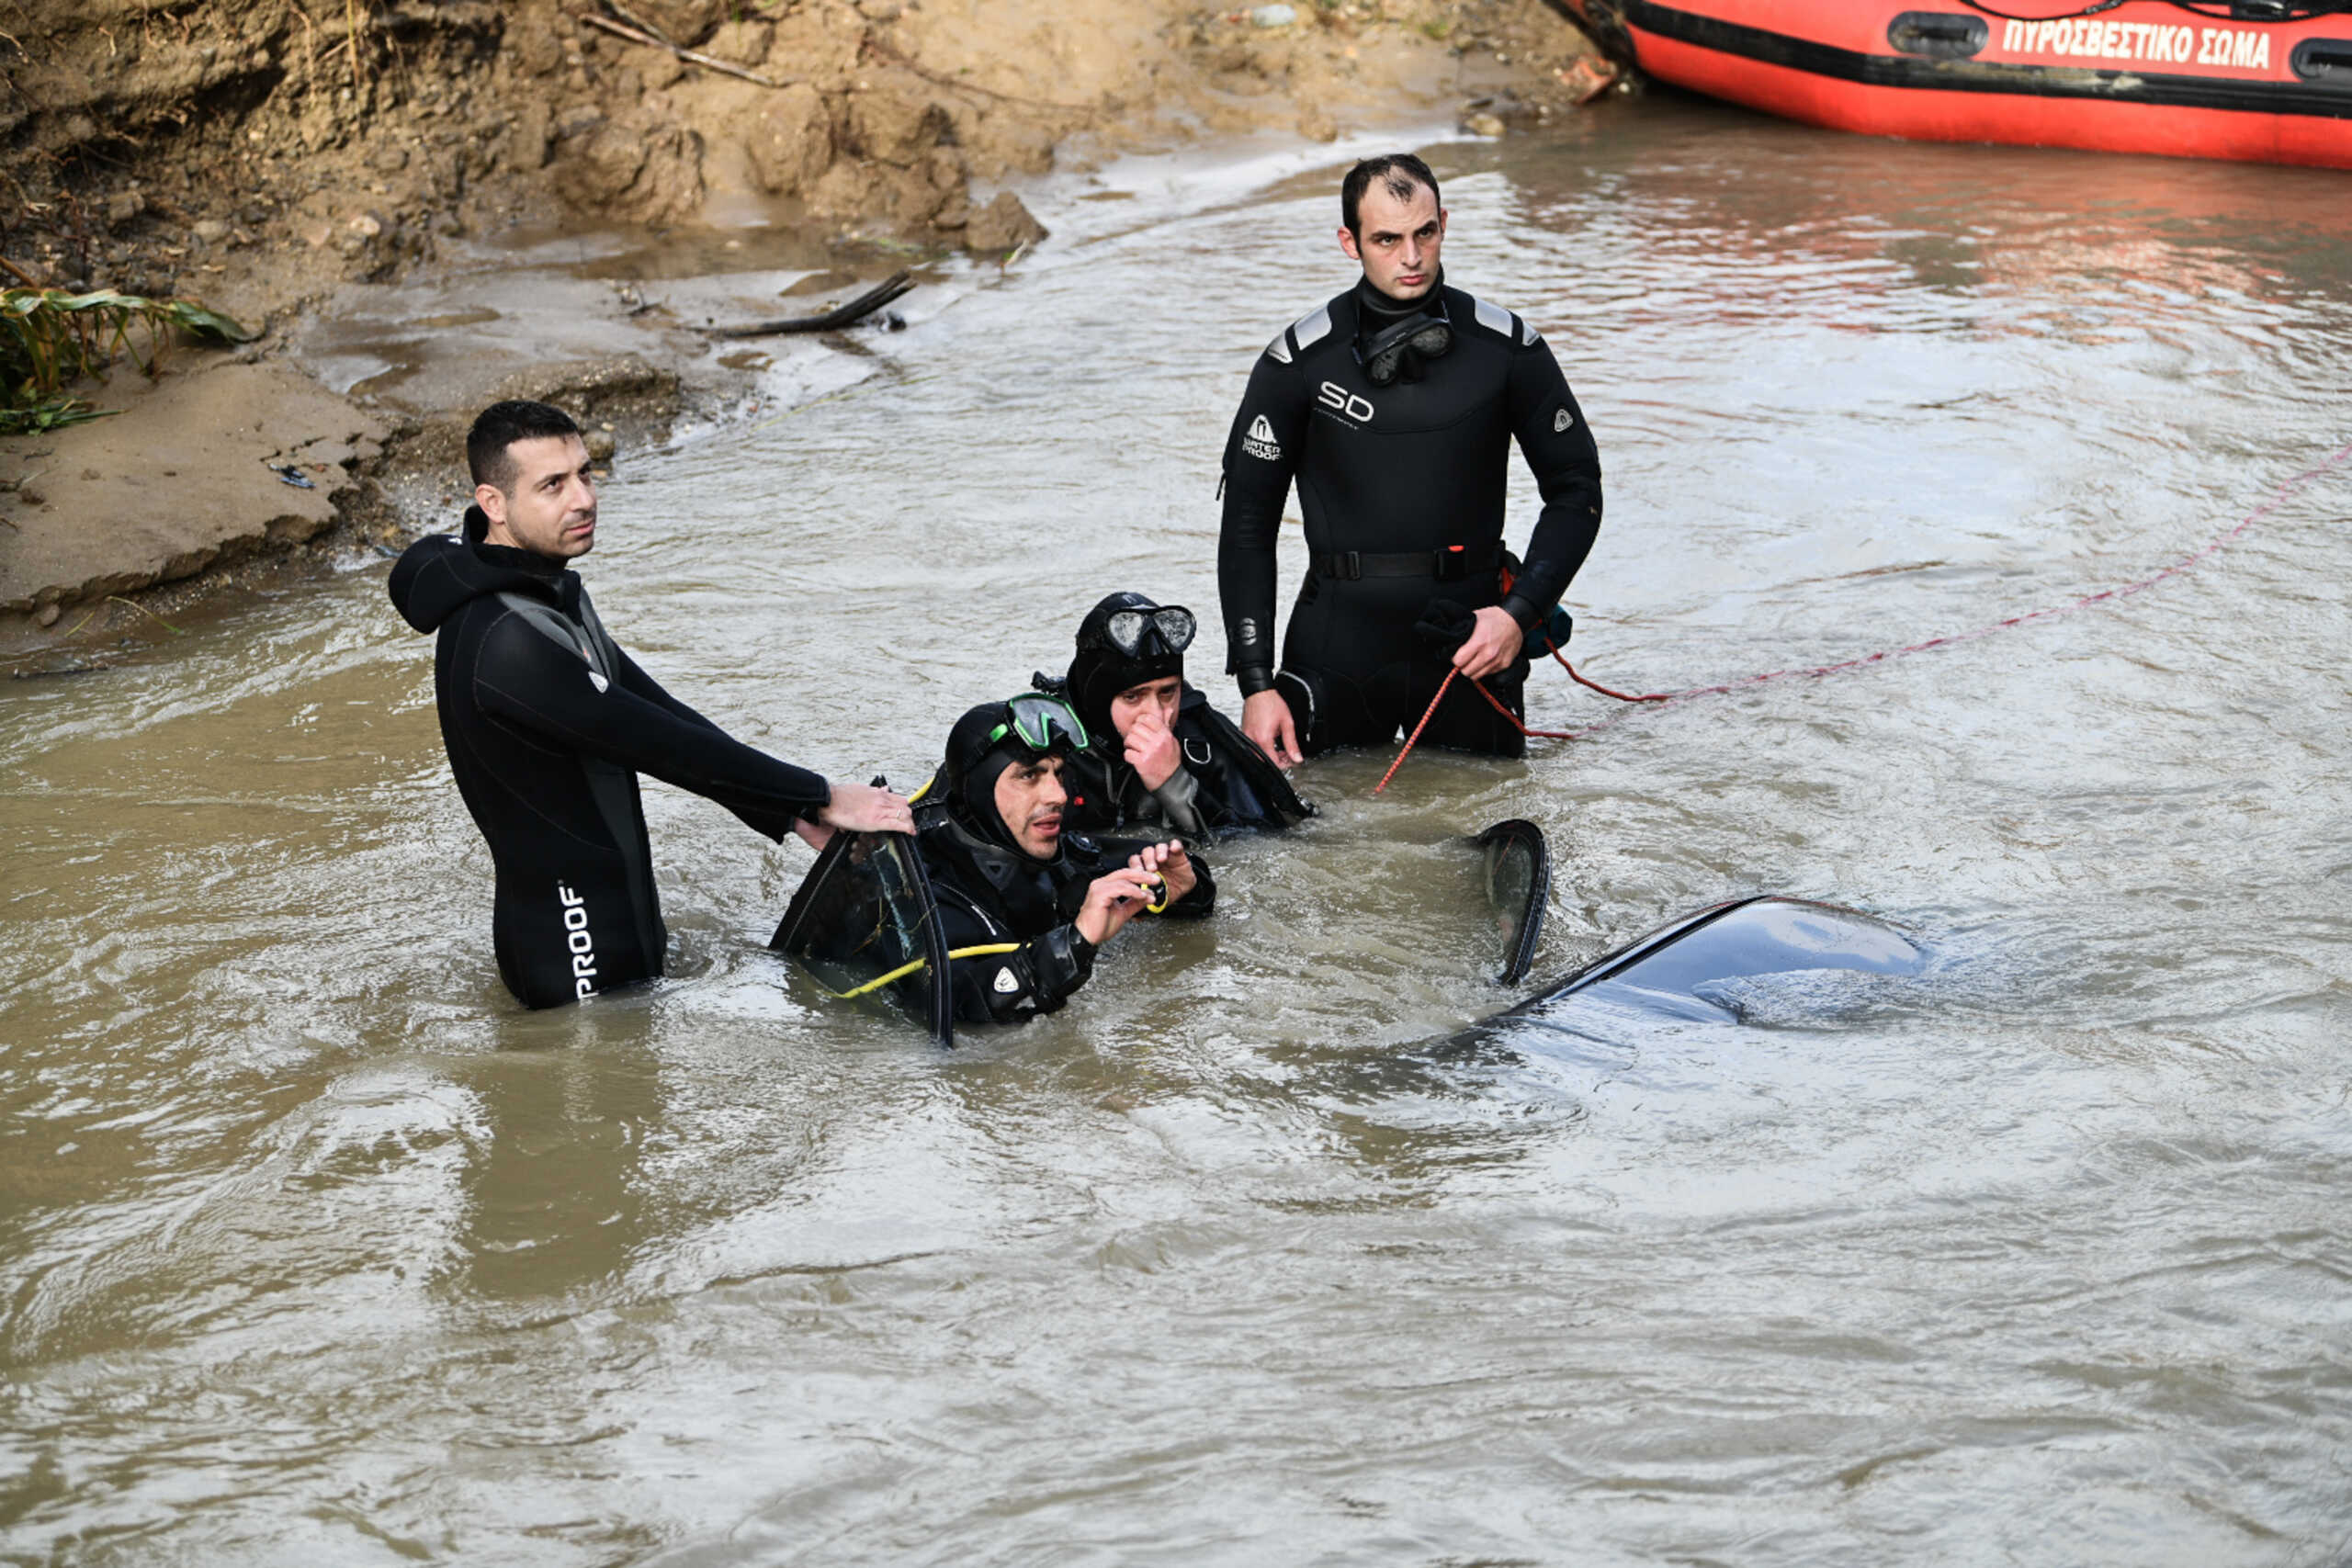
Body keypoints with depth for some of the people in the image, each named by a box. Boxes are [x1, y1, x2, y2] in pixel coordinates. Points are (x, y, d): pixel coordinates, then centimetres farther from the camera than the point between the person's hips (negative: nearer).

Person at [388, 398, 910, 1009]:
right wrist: (820, 798, -17)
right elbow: (658, 744, -24)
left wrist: (789, 812, 1)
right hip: (575, 954, -10)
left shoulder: (552, 588, 7)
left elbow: (660, 712, 7)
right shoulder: (505, 642, -27)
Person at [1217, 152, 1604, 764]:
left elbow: (1575, 490, 6)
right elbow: (1247, 523, -1)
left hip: (1469, 637, 1)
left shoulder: (1505, 347, -2)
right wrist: (1256, 684, -8)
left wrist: (1520, 613, -9)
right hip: (1339, 645, -1)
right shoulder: (1299, 360, -4)